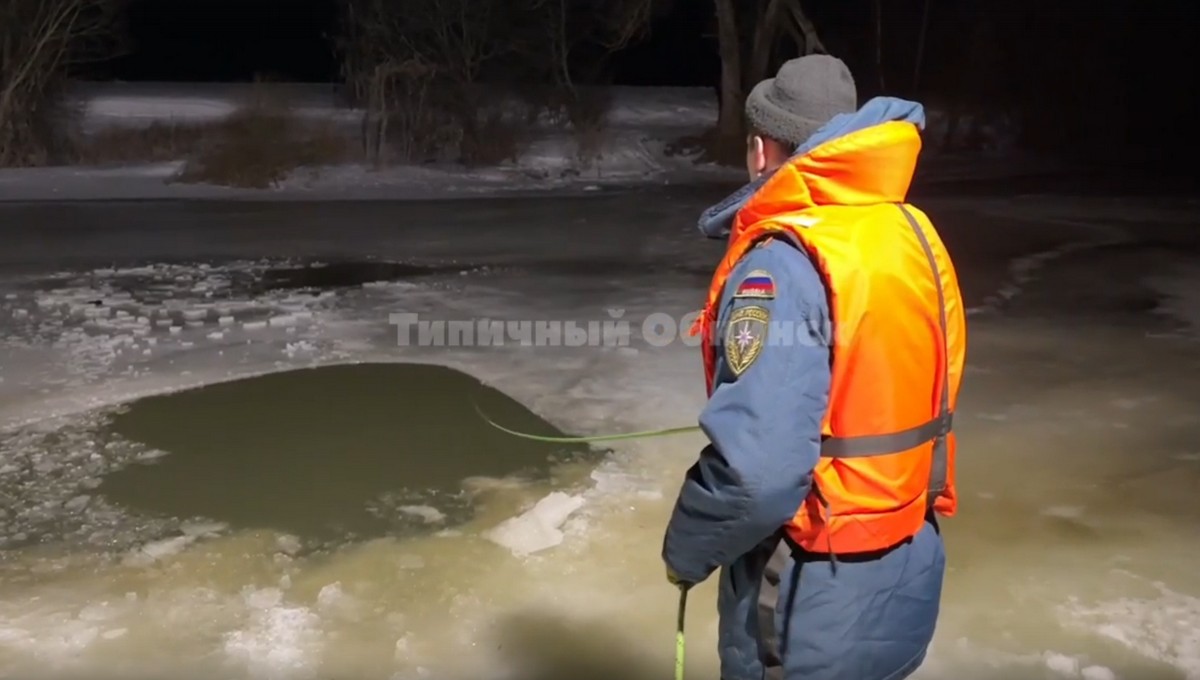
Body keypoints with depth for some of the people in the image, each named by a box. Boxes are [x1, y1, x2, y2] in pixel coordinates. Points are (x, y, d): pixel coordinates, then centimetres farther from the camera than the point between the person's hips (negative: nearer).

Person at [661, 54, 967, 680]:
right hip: (906, 574, 7)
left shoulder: (782, 263, -25)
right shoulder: (911, 235, -1)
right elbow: (905, 400, 8)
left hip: (815, 600, -7)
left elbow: (755, 470, -32)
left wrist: (685, 550, -14)